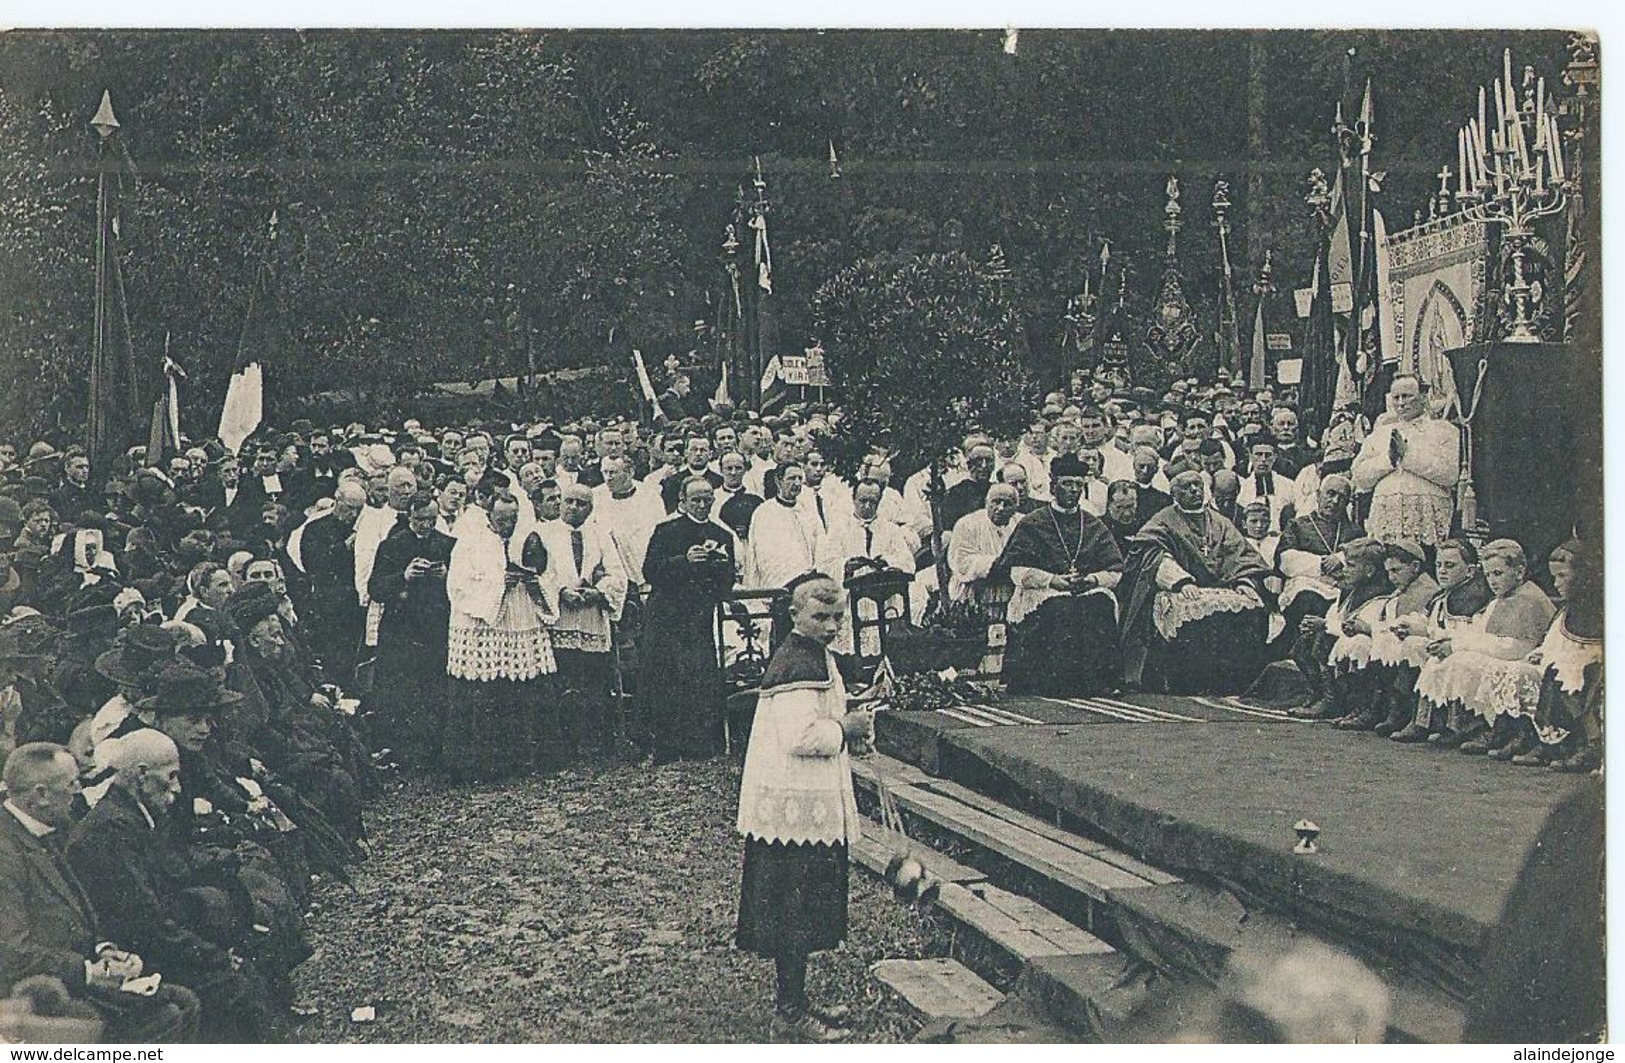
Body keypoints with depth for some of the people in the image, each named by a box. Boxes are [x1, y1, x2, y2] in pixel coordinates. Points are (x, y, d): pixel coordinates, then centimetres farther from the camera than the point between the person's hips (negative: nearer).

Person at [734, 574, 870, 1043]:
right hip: (795, 807, -11)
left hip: (812, 805, 11)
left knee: (804, 910, 17)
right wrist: (845, 730, -13)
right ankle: (791, 1010, 4)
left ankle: (793, 999, 26)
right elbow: (800, 737, -27)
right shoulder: (798, 665, -20)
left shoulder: (817, 656, 14)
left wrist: (848, 726, 9)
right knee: (793, 910, -3)